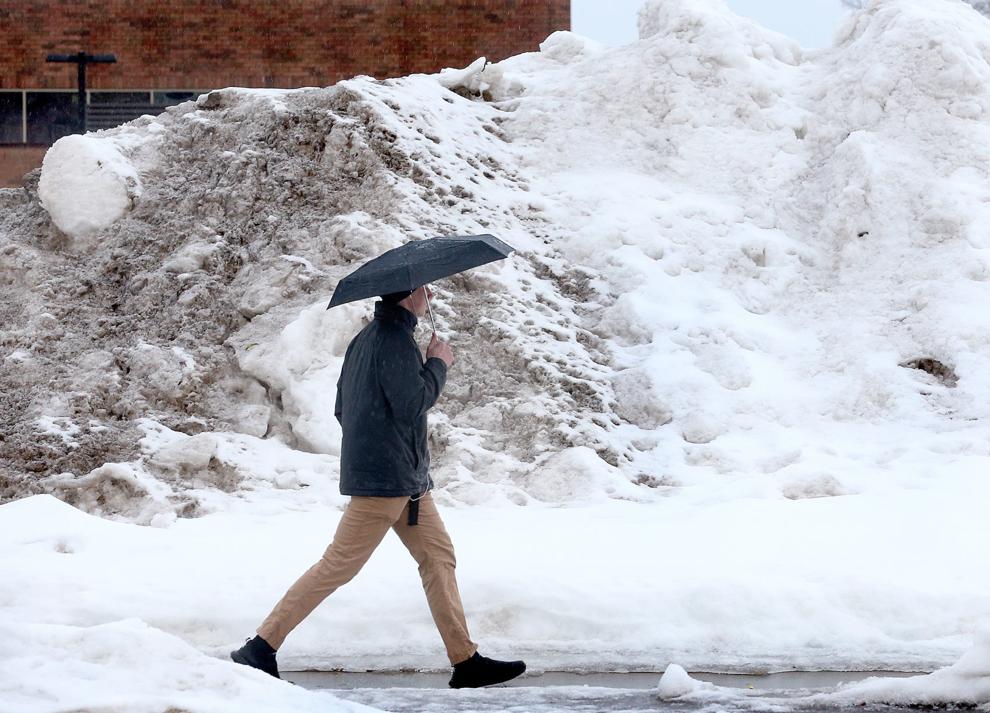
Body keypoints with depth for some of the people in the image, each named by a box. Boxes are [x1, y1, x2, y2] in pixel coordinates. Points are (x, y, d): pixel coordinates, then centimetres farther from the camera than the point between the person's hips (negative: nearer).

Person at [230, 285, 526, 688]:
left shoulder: (365, 338, 16)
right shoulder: (395, 339, -15)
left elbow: (342, 409, 19)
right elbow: (411, 403, -21)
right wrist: (438, 365, -8)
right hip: (386, 478, -10)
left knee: (439, 557, 9)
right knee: (339, 566, -7)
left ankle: (465, 661, 9)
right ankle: (262, 647, -4)